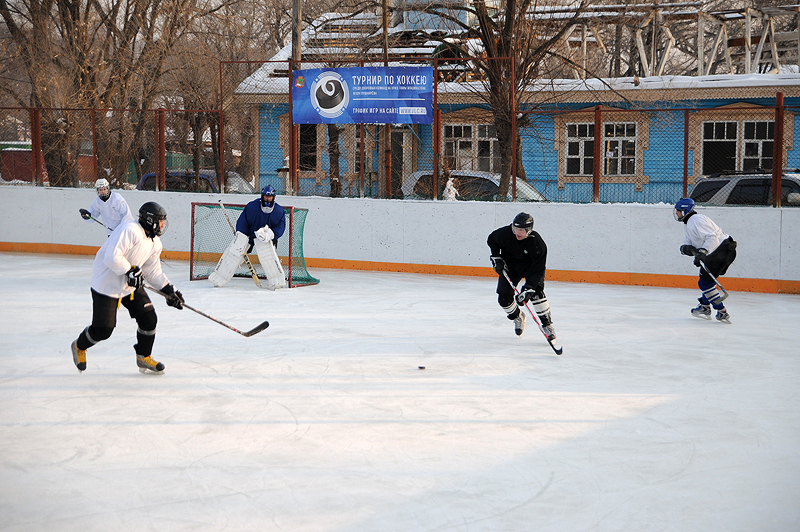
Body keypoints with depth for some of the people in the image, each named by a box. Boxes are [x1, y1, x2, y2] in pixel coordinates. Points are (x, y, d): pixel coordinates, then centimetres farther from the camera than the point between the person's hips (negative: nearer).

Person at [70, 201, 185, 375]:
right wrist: (130, 271, -27)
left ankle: (144, 358, 19)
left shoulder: (155, 242, 5)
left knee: (148, 318, 1)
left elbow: (153, 271, 12)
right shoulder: (130, 230, -25)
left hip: (131, 284, 9)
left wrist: (169, 290, 4)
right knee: (103, 329, -4)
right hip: (107, 283, -9)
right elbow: (112, 257, -32)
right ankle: (79, 347, 26)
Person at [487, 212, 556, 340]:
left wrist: (528, 288, -37)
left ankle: (547, 325, -13)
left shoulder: (537, 243, -31)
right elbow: (492, 240, 0)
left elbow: (537, 269, -29)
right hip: (509, 266, 3)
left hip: (530, 266, -3)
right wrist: (496, 257, -9)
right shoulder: (505, 233, -24)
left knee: (536, 292, -25)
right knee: (504, 298, -5)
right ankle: (518, 317, 27)